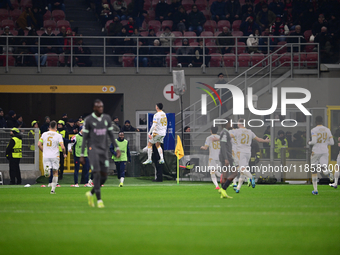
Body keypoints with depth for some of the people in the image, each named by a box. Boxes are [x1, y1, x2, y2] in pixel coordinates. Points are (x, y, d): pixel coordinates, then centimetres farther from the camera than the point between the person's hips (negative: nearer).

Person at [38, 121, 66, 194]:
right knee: (55, 172, 15)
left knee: (47, 174, 1)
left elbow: (39, 144, 3)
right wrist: (64, 153, 8)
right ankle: (53, 189, 13)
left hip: (46, 156, 2)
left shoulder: (44, 134, 4)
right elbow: (62, 147, -12)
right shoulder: (58, 135, -5)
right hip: (55, 156, -1)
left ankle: (47, 169, -35)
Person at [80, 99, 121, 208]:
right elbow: (84, 138, -2)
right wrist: (82, 155, -5)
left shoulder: (107, 118, 9)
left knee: (104, 176, 2)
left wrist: (117, 148, 5)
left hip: (104, 150, 5)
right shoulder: (88, 120, -4)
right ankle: (99, 200, -12)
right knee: (97, 173, -16)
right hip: (93, 148, -5)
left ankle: (91, 193, 26)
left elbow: (111, 135, 15)